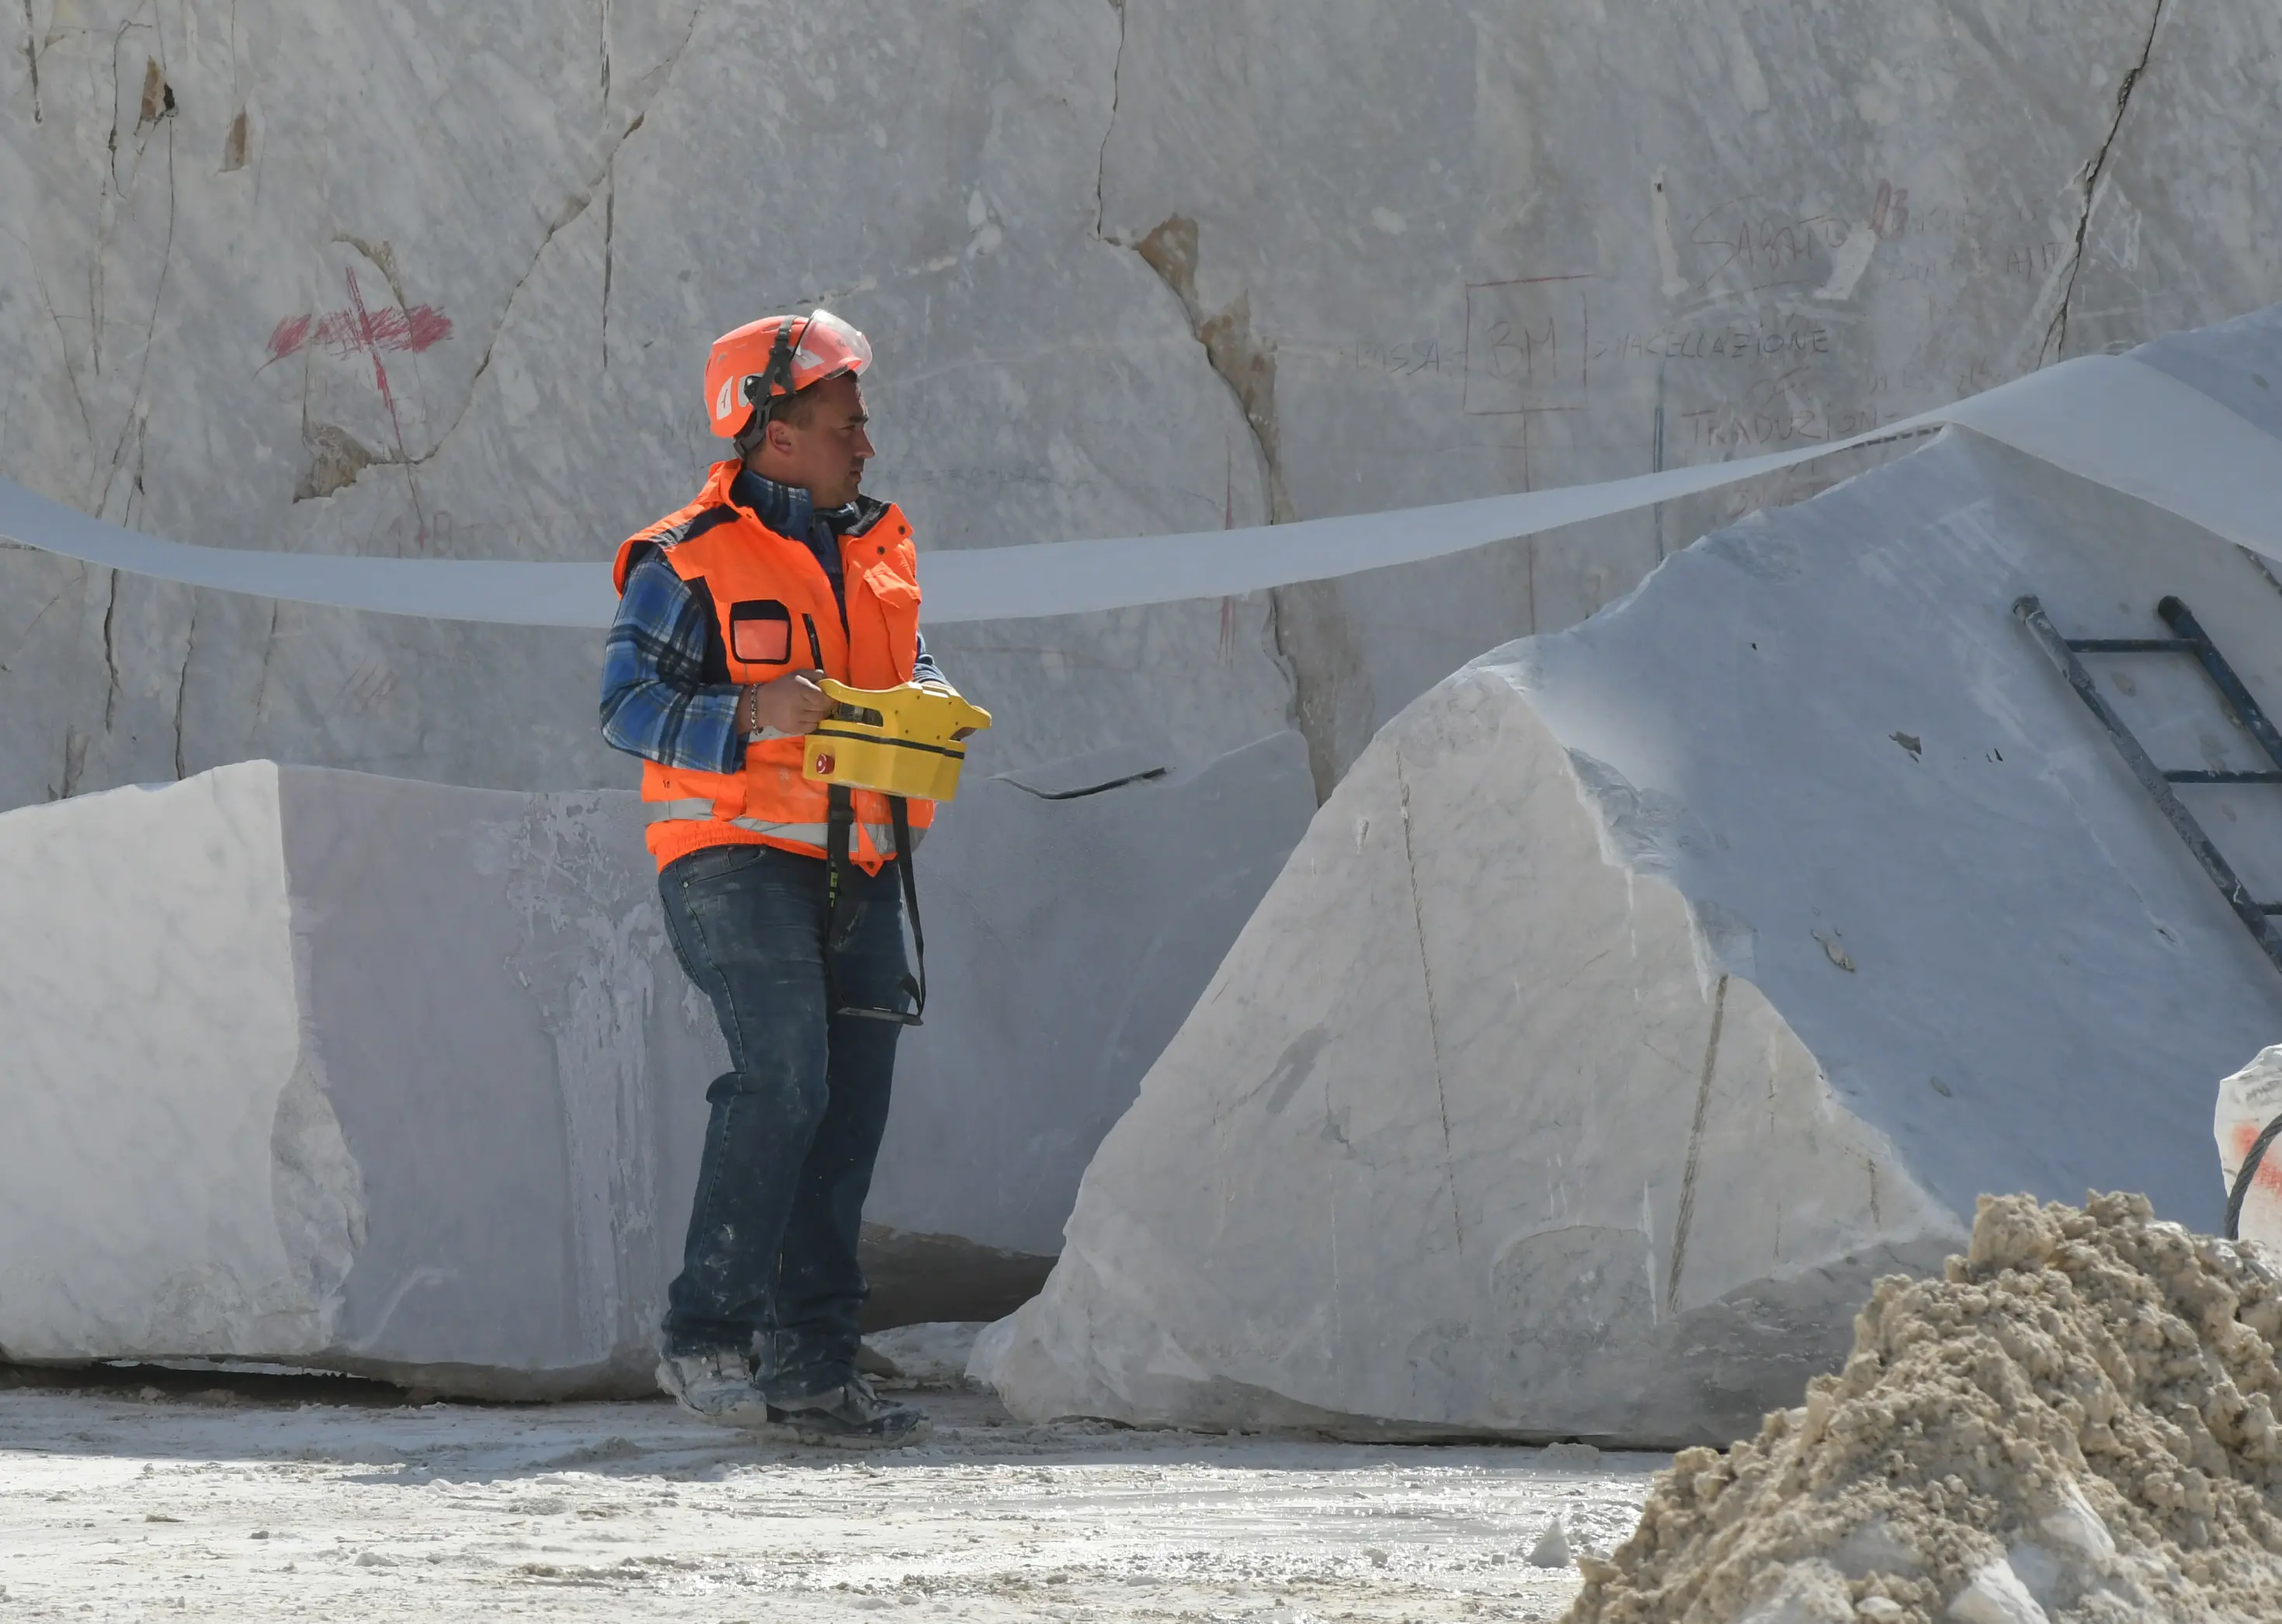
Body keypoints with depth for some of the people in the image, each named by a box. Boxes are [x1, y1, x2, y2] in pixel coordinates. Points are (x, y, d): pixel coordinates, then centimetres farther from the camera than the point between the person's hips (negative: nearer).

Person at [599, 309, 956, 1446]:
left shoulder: (878, 551, 16)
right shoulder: (688, 563, -6)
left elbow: (906, 666, 24)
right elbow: (627, 705, -10)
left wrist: (926, 703, 1)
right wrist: (750, 718, -23)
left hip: (855, 870, 7)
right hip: (736, 858, -7)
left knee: (850, 1103, 5)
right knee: (784, 1072, -21)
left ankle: (811, 1362, 11)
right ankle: (706, 1338, -15)